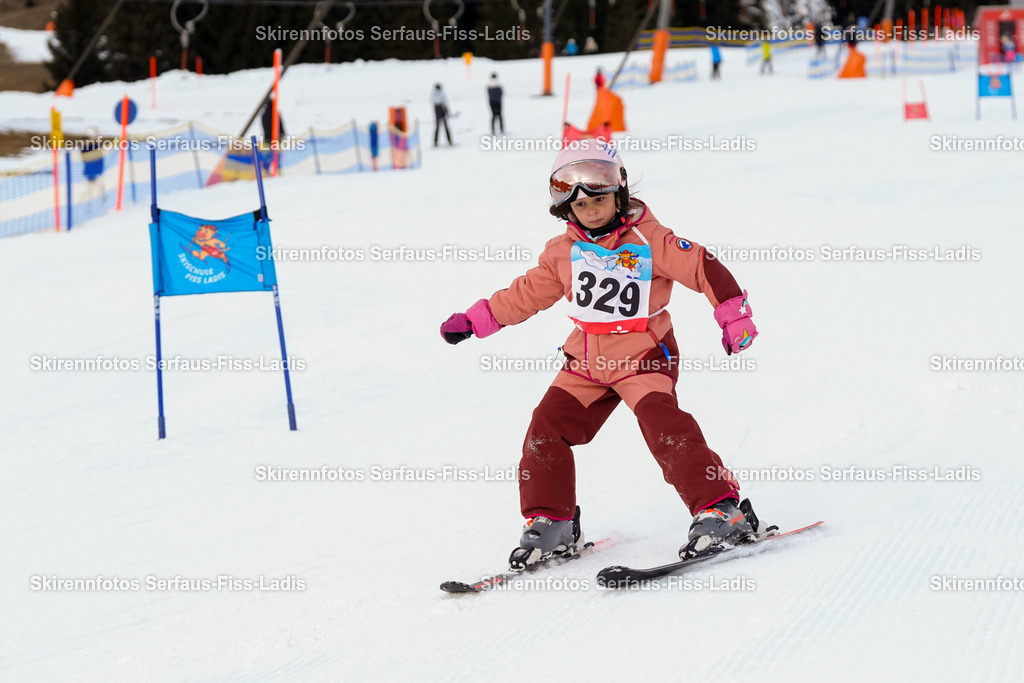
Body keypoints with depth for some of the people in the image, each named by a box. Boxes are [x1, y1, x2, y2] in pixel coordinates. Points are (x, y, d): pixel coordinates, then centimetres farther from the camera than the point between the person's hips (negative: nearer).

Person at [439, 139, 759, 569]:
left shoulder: (649, 240, -11)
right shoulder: (564, 252, 5)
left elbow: (703, 269, -10)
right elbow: (528, 293, 17)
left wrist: (734, 316, -13)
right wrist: (475, 320, 18)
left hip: (644, 357, -6)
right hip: (586, 361, 6)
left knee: (665, 429, -24)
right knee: (547, 429, -2)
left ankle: (720, 513, -20)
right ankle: (550, 525, 11)